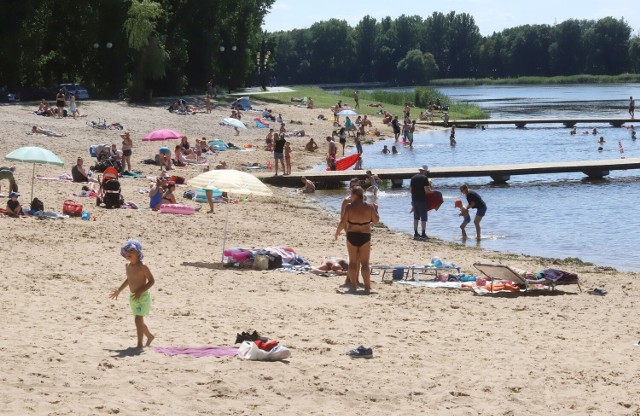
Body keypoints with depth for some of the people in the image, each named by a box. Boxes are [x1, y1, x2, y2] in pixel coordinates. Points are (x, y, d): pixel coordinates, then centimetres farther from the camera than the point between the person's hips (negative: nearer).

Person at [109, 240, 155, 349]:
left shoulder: (142, 267, -17)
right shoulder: (128, 266, 5)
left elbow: (152, 281, -15)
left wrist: (140, 291, -24)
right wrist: (119, 290, 18)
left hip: (143, 296, -8)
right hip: (133, 296, 8)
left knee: (138, 320, -15)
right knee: (139, 321, 18)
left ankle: (139, 344, -10)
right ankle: (150, 336, 41)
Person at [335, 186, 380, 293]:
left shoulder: (349, 207, -9)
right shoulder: (369, 207, -5)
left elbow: (343, 223, -8)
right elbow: (376, 221, 4)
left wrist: (337, 232, 9)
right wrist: (375, 210, 20)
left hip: (352, 236, 0)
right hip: (365, 236, 0)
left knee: (353, 261, 14)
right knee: (365, 263, 3)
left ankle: (353, 284, 17)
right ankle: (367, 287, -5)